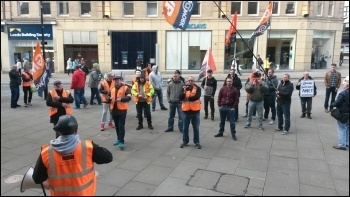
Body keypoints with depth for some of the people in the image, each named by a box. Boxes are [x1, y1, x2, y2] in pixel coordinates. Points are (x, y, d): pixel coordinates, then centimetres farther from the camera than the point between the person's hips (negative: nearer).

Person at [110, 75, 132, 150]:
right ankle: (119, 139, 31)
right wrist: (109, 98, -3)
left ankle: (121, 142, -4)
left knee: (121, 126, -7)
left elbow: (129, 97, -18)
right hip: (114, 110, 6)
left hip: (122, 110, -6)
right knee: (117, 126, 17)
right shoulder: (112, 89, 13)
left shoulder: (126, 88, -7)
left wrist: (121, 99, -35)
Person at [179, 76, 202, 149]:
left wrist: (187, 98, -12)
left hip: (195, 111, -2)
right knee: (185, 127, 11)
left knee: (196, 128, 9)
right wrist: (184, 92, -23)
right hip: (186, 110, 2)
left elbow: (197, 97, -22)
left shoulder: (197, 88, -4)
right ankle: (185, 141, 24)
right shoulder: (184, 88, 4)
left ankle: (197, 142, 20)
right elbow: (180, 98, -8)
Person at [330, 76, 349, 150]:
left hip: (343, 115, -7)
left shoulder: (342, 93, -22)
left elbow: (336, 103, -22)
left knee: (341, 129, 1)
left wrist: (331, 104, -3)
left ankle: (342, 145, 4)